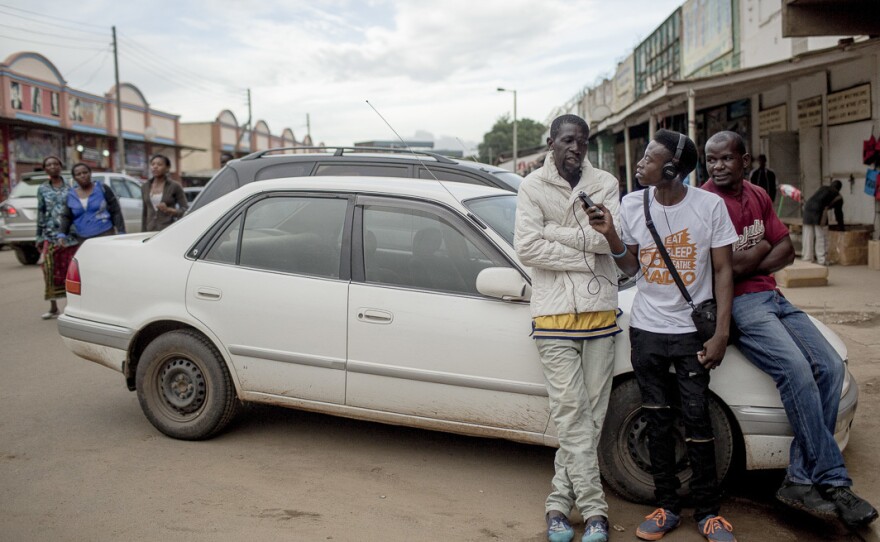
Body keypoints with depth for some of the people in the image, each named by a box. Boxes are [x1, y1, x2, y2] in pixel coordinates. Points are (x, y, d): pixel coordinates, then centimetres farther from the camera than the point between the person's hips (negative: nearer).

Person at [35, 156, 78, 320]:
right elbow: (41, 213, 13)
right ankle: (53, 308, 11)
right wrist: (39, 237, 11)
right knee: (51, 271, 0)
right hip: (50, 235, 2)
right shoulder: (42, 189, 11)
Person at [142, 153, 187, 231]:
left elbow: (186, 211, -1)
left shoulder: (174, 187, -1)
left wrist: (168, 209, -15)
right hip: (150, 231, 4)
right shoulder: (146, 186, 13)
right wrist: (143, 232, 15)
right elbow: (145, 213, 18)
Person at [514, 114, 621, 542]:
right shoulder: (532, 187, 3)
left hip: (600, 310, 3)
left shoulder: (605, 184, 8)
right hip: (554, 312, -2)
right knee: (572, 410, -4)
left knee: (591, 412, 4)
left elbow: (612, 237, -9)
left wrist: (553, 233, -10)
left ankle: (561, 499, 16)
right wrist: (585, 254, -9)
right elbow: (526, 247, -9)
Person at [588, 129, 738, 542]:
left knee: (697, 419, 0)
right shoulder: (632, 205, -1)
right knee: (657, 419, 10)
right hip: (646, 329, 3)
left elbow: (723, 271, -3)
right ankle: (667, 507, 22)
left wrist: (721, 333, -8)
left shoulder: (709, 206, -8)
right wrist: (611, 235, -12)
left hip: (693, 330, -2)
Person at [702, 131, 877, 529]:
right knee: (796, 369, -25)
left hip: (771, 295, 8)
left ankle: (801, 480, -5)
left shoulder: (758, 197, 16)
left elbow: (785, 251, 12)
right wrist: (761, 249, -1)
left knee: (829, 366, -8)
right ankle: (832, 481, -14)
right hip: (738, 304, -8)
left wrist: (750, 263, -7)